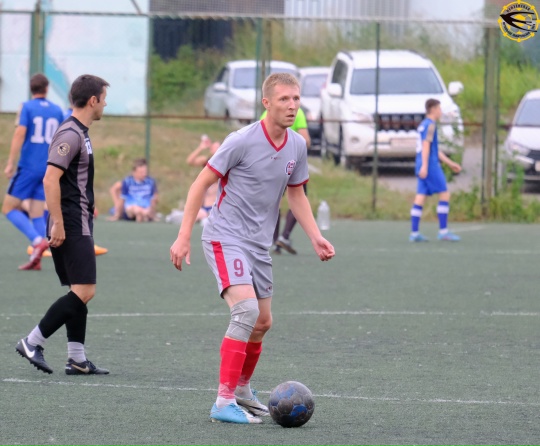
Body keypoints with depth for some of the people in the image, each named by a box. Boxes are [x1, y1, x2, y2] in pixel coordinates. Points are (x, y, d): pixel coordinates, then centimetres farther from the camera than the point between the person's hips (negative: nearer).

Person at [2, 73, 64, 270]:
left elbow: (19, 135, -14)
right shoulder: (57, 111, 8)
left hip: (28, 167, -5)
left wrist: (10, 163, -12)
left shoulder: (27, 107, -5)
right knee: (37, 213, 7)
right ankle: (36, 259, -2)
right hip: (48, 169, 5)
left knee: (9, 208, 2)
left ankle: (38, 240, -17)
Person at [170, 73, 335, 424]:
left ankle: (242, 390, 36)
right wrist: (184, 237, -15)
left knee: (262, 323, 13)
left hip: (260, 244, 8)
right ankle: (224, 402, -21)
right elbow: (201, 183, -12)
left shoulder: (297, 146, 3)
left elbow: (296, 194, 17)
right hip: (226, 238, -7)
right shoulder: (242, 141, -17)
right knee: (246, 310, -23)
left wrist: (316, 237, 5)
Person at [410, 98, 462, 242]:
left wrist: (450, 163, 30)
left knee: (420, 198, 4)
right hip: (430, 166, -9)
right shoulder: (430, 124, -7)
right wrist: (424, 166, -24)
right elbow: (426, 145, -17)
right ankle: (443, 231, -8)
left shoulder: (423, 125, 22)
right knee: (445, 195, -6)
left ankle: (414, 233, 0)